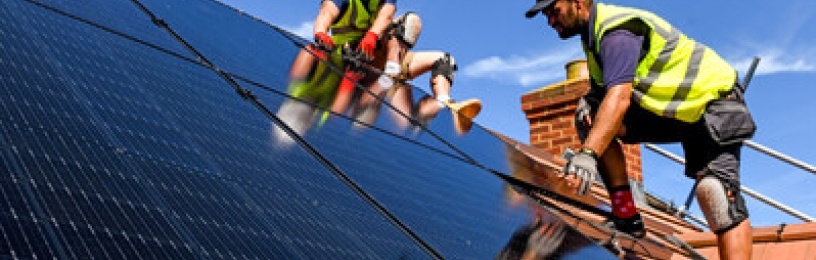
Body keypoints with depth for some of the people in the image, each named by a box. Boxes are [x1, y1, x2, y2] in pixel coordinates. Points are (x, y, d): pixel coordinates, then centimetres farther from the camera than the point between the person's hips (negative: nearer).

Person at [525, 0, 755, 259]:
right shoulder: (594, 30, 4)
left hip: (713, 97, -8)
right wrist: (589, 99, -16)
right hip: (672, 108, 8)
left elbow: (619, 96, -39)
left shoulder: (618, 30, -24)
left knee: (712, 190, -27)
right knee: (591, 119, -9)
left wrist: (588, 154, -50)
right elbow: (605, 90, 9)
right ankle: (626, 216, -9)